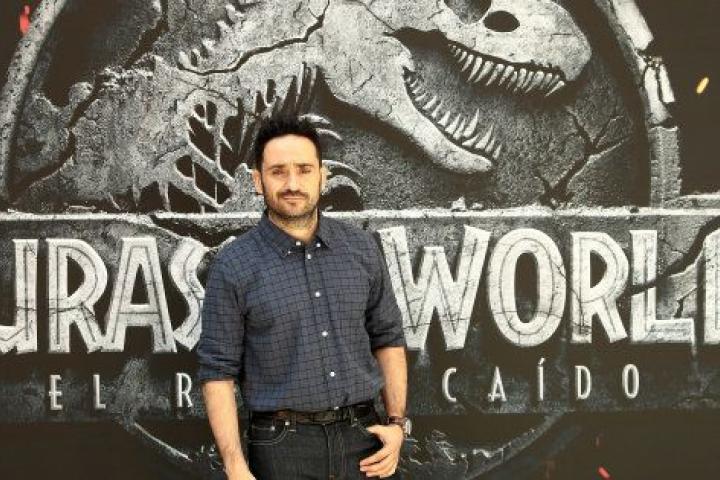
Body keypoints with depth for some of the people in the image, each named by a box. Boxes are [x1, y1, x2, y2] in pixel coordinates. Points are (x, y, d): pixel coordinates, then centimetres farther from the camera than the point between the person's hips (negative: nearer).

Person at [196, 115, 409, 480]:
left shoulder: (362, 248, 3)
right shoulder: (233, 266, -7)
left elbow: (388, 339, 11)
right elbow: (218, 371, -6)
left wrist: (397, 423, 2)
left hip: (364, 437, 3)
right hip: (283, 445, -2)